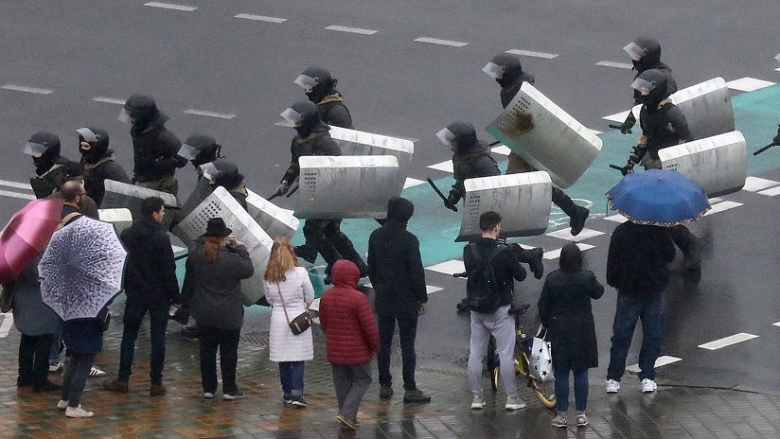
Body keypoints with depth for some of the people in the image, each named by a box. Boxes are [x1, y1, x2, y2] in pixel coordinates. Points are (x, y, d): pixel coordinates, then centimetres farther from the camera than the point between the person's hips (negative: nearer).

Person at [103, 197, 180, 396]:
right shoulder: (161, 238, -15)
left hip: (135, 294, 4)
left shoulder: (127, 235, 0)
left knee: (129, 335, 11)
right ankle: (156, 383, 3)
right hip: (159, 295, -4)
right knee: (157, 338, 3)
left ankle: (123, 379, 11)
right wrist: (175, 296, -6)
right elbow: (169, 270, -14)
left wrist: (126, 286, 16)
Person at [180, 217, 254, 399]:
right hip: (228, 316, -4)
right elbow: (249, 270, -2)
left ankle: (208, 388, 17)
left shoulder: (195, 256, -9)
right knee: (228, 352, 8)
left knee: (207, 351, 13)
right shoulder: (232, 259, -21)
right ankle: (229, 389, 12)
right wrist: (240, 247, 4)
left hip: (204, 315, 4)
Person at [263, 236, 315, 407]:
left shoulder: (269, 276, -4)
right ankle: (297, 393, -7)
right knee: (298, 358, 1)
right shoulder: (300, 273, -12)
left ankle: (287, 392, 17)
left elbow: (269, 298, 6)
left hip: (278, 318, 3)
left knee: (283, 358, 11)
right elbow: (310, 297, -2)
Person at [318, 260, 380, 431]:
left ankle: (348, 418, 20)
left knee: (342, 383, 15)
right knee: (362, 380, 10)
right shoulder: (358, 298, -20)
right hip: (357, 351, -5)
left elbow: (323, 323, 11)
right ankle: (347, 413, -3)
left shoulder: (326, 297, 0)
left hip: (334, 351, 6)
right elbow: (369, 326, -17)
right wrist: (376, 346, -3)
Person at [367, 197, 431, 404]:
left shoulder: (376, 237, 0)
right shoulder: (409, 240, -17)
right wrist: (422, 298, -4)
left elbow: (371, 268, 8)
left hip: (383, 299, 5)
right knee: (407, 345, 0)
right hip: (406, 301, -5)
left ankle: (385, 386, 15)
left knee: (383, 343, 11)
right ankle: (410, 389, 1)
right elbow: (417, 271, -14)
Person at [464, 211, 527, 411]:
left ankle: (477, 397, 14)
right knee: (506, 354, 2)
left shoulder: (469, 251, -4)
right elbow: (520, 275, -8)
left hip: (477, 308, 4)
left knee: (475, 353, 11)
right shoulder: (504, 252, -17)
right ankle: (512, 398, 6)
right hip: (500, 309, -4)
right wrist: (515, 263, 10)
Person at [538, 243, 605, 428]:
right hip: (583, 330, 0)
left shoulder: (552, 279, -9)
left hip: (559, 330, 0)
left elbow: (543, 307, -3)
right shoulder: (587, 278, -11)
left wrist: (547, 325, 12)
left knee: (561, 373, 6)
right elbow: (598, 293, 9)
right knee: (581, 372, 8)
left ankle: (561, 415, 8)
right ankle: (581, 414, 10)